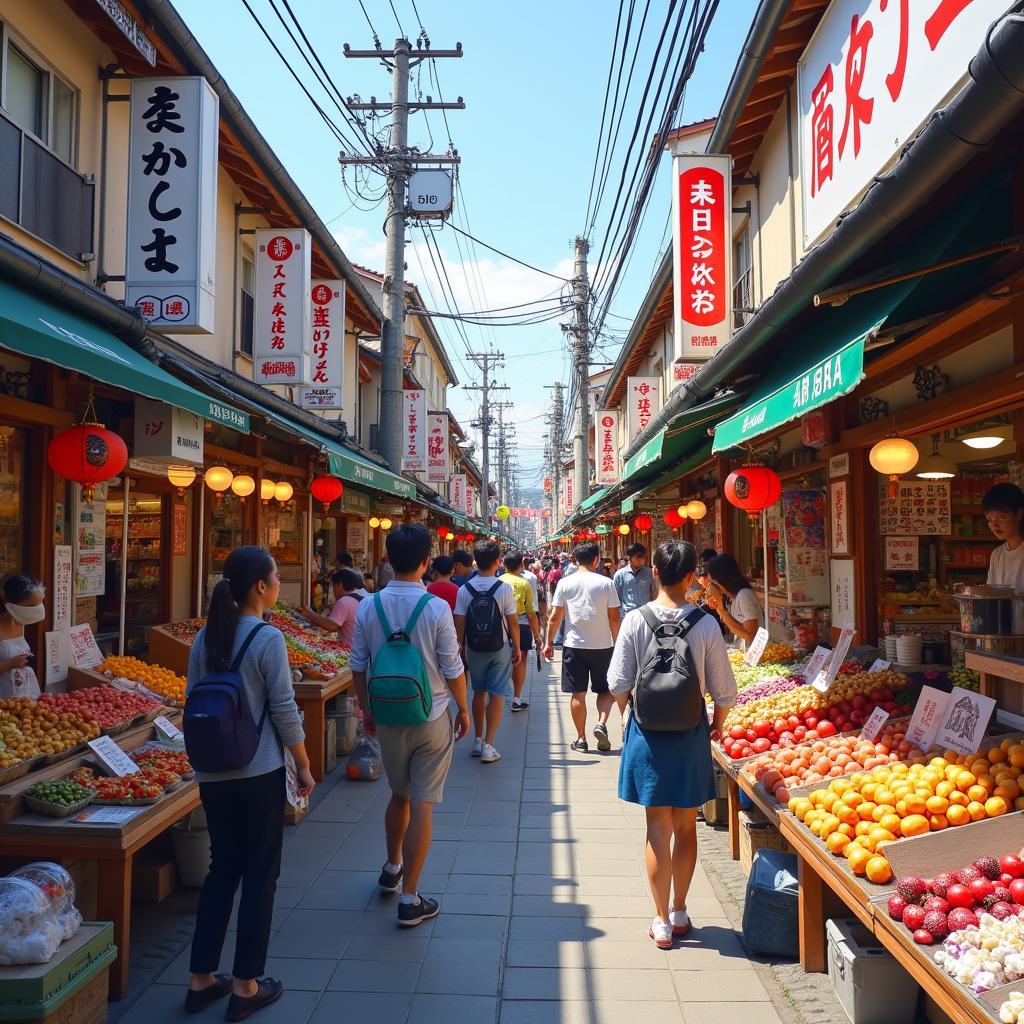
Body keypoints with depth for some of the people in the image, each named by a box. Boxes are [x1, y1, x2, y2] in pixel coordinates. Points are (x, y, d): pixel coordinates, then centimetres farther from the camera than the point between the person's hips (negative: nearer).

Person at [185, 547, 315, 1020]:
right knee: (260, 874, 8)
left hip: (212, 774, 6)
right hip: (259, 774, -6)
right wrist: (304, 767, -2)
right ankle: (246, 986, 18)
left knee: (222, 869, 19)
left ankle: (201, 979, 27)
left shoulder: (205, 638, 3)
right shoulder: (267, 639, -16)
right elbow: (284, 711, -13)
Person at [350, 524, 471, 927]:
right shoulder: (436, 608, -15)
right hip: (431, 720, -3)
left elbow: (358, 666, 1)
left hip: (388, 720, 4)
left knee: (398, 795, 24)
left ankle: (392, 868, 42)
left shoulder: (369, 607, -6)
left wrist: (366, 709, 15)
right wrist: (463, 709, 6)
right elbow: (452, 669, -10)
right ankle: (409, 899, 9)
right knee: (422, 805, 3)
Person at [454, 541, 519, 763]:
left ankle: (478, 741, 25)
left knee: (478, 693, 18)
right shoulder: (504, 588, -12)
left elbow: (459, 624, -5)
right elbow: (513, 622, -8)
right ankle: (488, 746, 1)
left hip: (474, 648, 3)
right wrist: (517, 648, 3)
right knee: (496, 695, 4)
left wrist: (458, 648, 5)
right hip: (500, 648, -2)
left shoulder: (465, 590, -6)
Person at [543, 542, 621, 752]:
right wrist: (615, 641, 10)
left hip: (574, 645, 0)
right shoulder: (606, 583, -4)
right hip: (602, 645, 0)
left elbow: (555, 617, -1)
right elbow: (614, 618, -3)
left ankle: (581, 739, 12)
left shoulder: (565, 583, -2)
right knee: (605, 690, 16)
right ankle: (601, 724, -5)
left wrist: (549, 642, 10)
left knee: (578, 694, 8)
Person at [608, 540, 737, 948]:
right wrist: (718, 725, 13)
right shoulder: (706, 624, -11)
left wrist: (629, 712, 13)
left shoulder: (635, 621, -12)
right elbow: (723, 691, -6)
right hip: (691, 734, 1)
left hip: (648, 733, 0)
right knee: (686, 827, 17)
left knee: (658, 829, 9)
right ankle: (679, 912, 30)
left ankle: (661, 921, 17)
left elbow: (618, 685, -8)